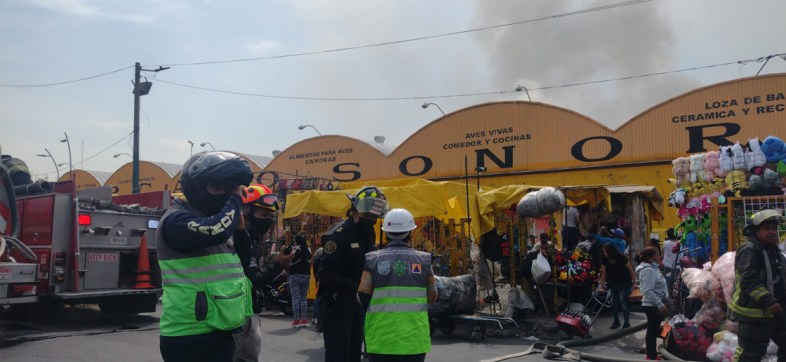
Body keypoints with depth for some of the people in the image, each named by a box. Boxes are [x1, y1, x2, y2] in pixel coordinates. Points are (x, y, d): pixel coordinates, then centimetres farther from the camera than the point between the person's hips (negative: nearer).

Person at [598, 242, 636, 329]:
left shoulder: (621, 258, -20)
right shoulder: (605, 260, -8)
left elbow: (631, 270, -13)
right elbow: (604, 274, -3)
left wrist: (634, 283, -13)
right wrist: (602, 287, -2)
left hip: (624, 284, -5)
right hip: (613, 284, 5)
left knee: (624, 303, -8)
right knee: (614, 303, 8)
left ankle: (626, 323, 2)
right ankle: (616, 321, 24)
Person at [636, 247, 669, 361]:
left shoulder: (653, 268, 11)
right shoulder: (648, 270, -20)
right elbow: (648, 291, -26)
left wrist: (662, 303, 21)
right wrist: (660, 305, -26)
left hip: (655, 304, 10)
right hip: (652, 305, -10)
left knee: (653, 330, 15)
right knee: (653, 331, -3)